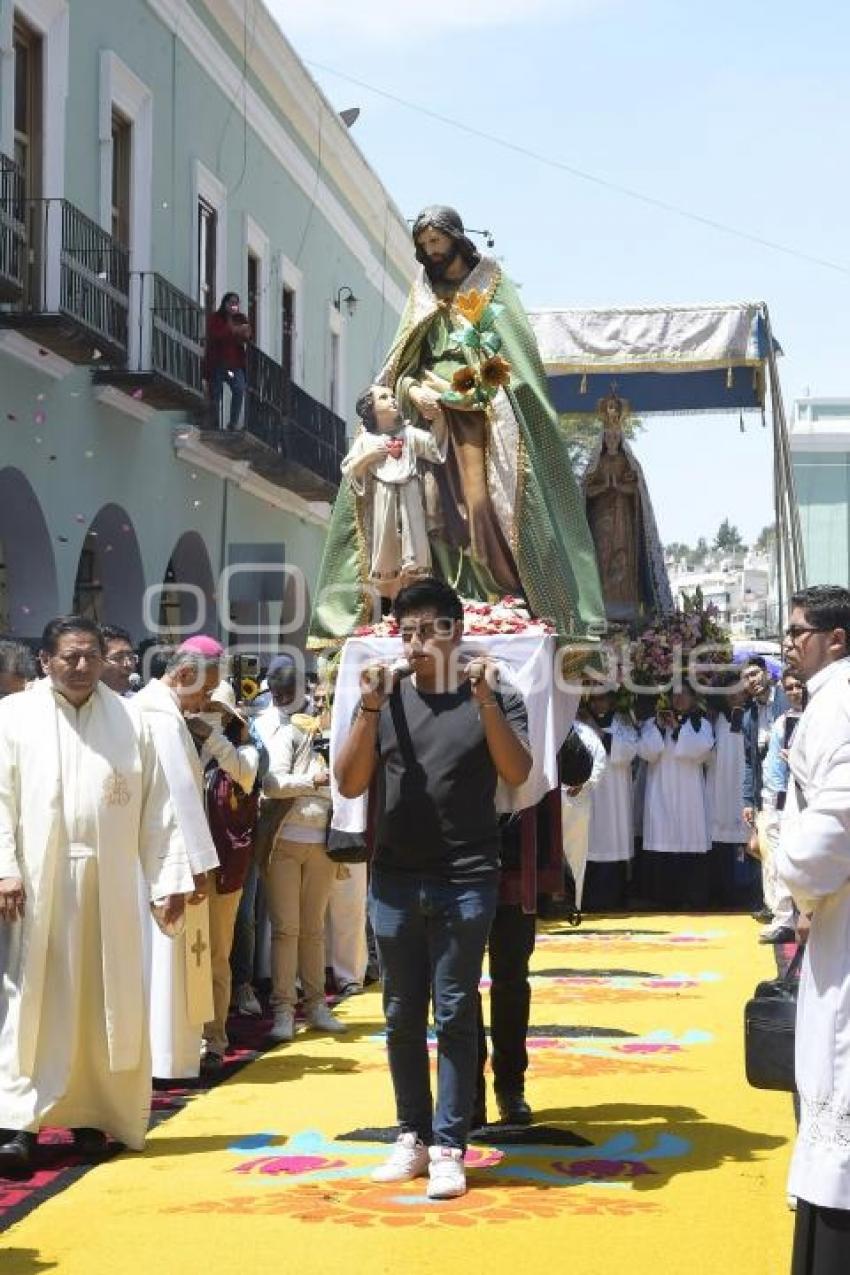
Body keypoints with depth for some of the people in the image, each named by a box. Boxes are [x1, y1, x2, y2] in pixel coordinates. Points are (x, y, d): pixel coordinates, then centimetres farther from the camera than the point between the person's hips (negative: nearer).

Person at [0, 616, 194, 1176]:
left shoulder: (130, 720, 7)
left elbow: (157, 806, 5)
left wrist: (170, 877, 0)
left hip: (108, 884, 2)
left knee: (103, 1000, 6)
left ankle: (91, 1114, 16)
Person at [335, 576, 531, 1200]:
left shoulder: (494, 698, 0)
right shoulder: (387, 698, 5)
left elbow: (517, 772, -13)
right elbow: (350, 784, -1)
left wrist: (485, 700, -23)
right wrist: (369, 708, -13)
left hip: (466, 882, -3)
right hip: (395, 881, 3)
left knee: (455, 1014, -1)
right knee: (403, 1016, 9)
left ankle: (449, 1146, 4)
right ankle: (412, 1136, 19)